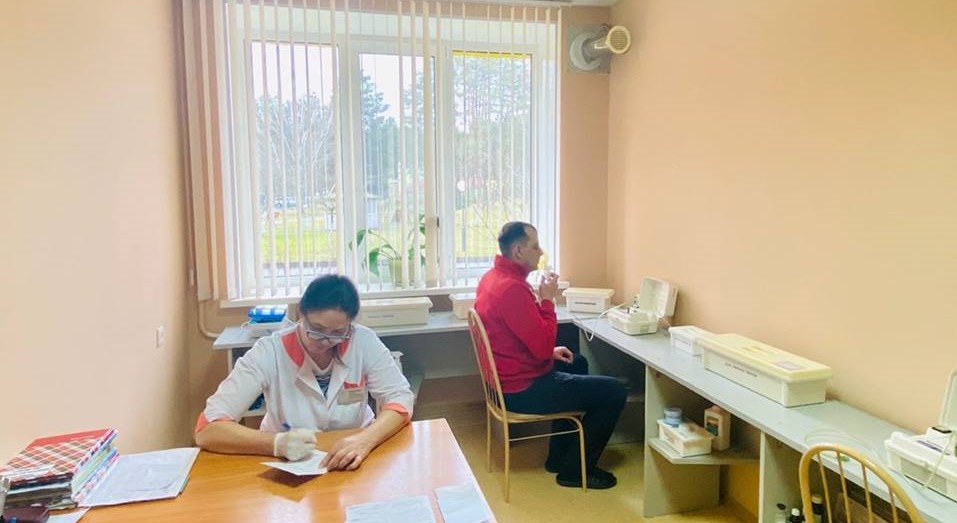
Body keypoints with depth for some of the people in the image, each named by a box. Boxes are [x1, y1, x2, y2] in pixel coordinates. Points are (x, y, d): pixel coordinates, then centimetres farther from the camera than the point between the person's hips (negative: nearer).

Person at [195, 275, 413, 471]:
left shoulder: (364, 342, -11)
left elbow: (401, 400, -12)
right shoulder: (269, 352, -14)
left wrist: (365, 440, -31)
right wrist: (278, 443, -34)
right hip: (288, 466, -1)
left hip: (354, 460, 1)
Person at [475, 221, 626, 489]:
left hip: (507, 378, 11)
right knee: (614, 392, -4)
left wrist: (550, 350, 9)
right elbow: (543, 347, -26)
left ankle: (559, 456, 36)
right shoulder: (512, 289, -27)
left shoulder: (493, 277, 5)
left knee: (577, 363, 32)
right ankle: (575, 471, 11)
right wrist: (547, 299, -17)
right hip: (523, 390, -10)